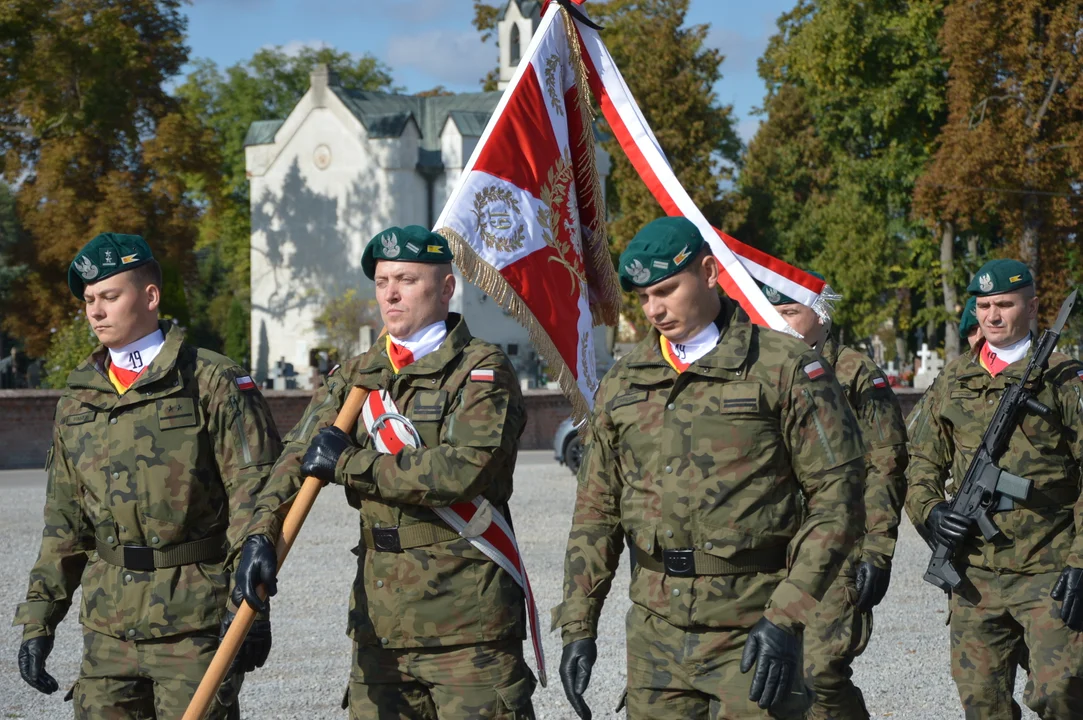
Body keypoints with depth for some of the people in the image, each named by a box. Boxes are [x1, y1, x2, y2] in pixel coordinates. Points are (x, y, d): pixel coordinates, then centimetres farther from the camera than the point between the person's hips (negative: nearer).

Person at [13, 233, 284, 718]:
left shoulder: (213, 383, -3)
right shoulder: (79, 396, 13)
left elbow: (254, 495, -7)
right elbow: (64, 519, 17)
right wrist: (37, 619, 12)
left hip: (194, 621, -5)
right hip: (108, 624, 5)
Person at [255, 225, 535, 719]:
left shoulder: (482, 371, -4)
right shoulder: (355, 378, 15)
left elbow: (466, 467, -20)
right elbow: (296, 460, 4)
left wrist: (351, 465, -14)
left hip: (467, 617, -6)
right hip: (379, 616, 6)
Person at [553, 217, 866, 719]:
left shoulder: (787, 369, -4)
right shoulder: (622, 384, 11)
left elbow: (837, 498, -7)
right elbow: (596, 512, 15)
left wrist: (786, 619, -15)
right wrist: (577, 627, 8)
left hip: (752, 632, -4)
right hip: (655, 634, 4)